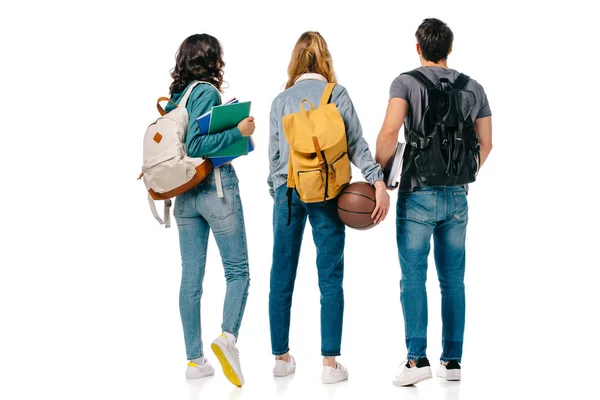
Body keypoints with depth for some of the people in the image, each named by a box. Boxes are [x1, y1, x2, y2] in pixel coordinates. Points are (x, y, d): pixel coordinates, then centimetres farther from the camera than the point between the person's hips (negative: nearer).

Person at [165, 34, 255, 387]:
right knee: (238, 271, 0)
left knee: (191, 277, 6)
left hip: (185, 192, 7)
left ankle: (194, 359, 9)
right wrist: (238, 131, -15)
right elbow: (195, 144, -20)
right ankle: (228, 336, -21)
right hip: (217, 186, -7)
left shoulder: (176, 96, 12)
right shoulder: (207, 92, -10)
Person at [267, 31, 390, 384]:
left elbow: (274, 153, 9)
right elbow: (356, 144, -8)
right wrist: (378, 181, -12)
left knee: (282, 278, 9)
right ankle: (330, 363, 0)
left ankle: (282, 357, 17)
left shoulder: (281, 100, 8)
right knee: (331, 280, 1)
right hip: (325, 193, -2)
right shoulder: (337, 94, 1)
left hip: (287, 192, 2)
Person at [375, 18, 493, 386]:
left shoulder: (407, 83, -5)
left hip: (418, 194, -4)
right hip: (457, 196, 4)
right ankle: (452, 360, 12)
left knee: (413, 277, -1)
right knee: (453, 280, 9)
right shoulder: (473, 88, 9)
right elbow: (486, 144, 11)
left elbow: (390, 131, -18)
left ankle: (418, 358, -9)